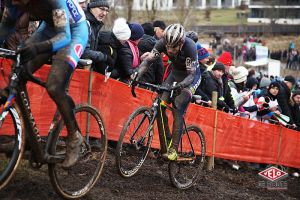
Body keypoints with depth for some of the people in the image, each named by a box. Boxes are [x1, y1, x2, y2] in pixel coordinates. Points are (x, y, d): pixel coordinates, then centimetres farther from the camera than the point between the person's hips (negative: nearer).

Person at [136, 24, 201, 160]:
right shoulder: (163, 43, -23)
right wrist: (137, 76, -39)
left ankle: (173, 149, -15)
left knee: (178, 110, -20)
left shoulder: (189, 47, -35)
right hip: (175, 73, 5)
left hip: (191, 76, -5)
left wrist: (181, 85, -53)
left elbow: (191, 75, -35)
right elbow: (148, 60, -23)